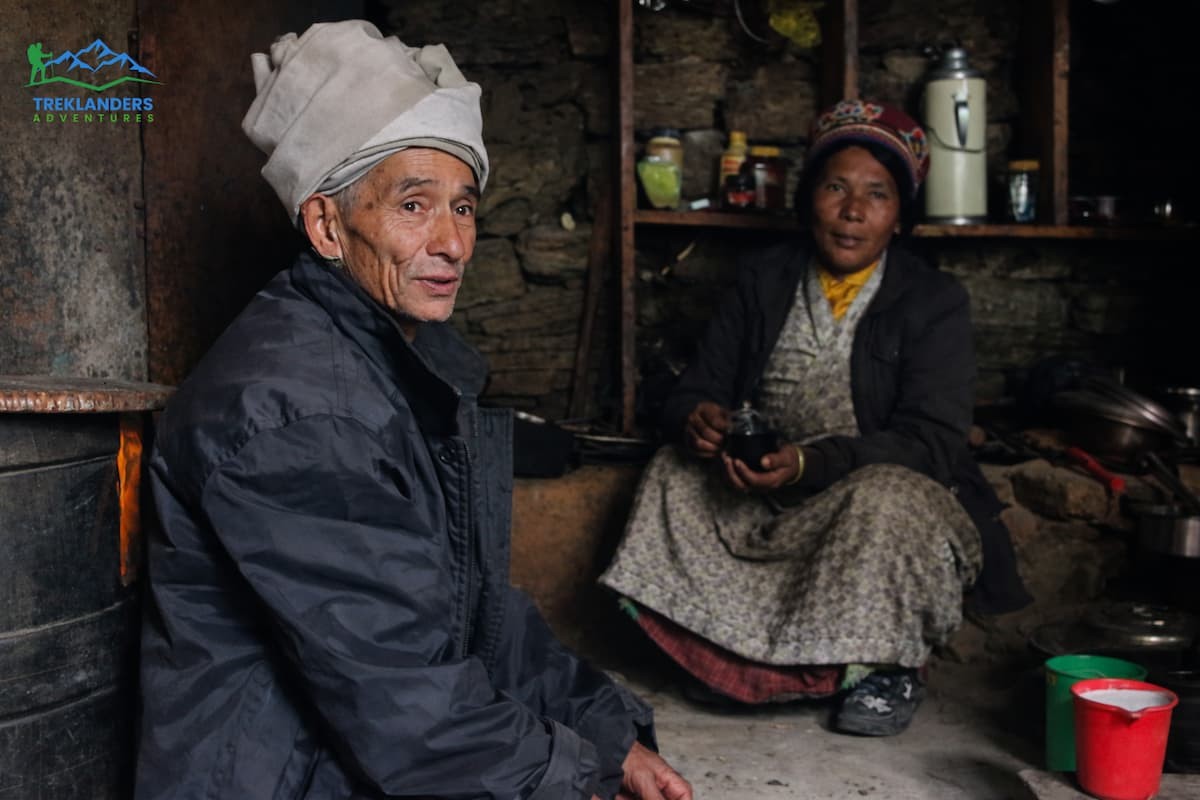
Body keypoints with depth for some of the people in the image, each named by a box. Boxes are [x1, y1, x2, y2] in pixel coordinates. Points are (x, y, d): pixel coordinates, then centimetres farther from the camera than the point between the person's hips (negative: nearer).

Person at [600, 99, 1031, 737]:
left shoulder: (934, 302, -6)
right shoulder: (764, 278, 6)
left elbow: (933, 443, -16)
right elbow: (695, 388, 4)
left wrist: (811, 462, -32)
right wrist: (697, 418, -24)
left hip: (888, 488, -4)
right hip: (759, 489, 4)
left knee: (886, 500, -35)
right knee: (675, 474, -15)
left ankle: (888, 667, -9)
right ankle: (730, 652, -5)